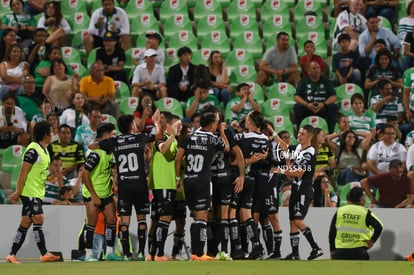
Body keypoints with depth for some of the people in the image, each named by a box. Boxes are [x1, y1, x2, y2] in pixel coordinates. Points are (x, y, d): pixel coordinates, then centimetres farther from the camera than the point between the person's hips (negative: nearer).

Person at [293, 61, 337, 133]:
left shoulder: (326, 81, 11)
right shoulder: (304, 81, 9)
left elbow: (333, 97, 3)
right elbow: (296, 97, -1)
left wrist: (324, 104, -18)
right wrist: (307, 104, -20)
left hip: (323, 108, 0)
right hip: (307, 108, 0)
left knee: (333, 107, -29)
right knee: (297, 107, -30)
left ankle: (330, 132, -25)